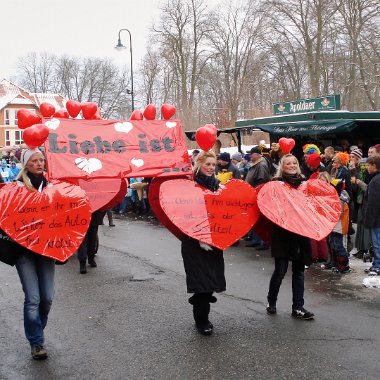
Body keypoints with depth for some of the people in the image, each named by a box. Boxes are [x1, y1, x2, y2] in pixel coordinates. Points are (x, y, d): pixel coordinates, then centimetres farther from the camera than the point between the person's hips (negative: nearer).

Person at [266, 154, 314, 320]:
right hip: (282, 233, -4)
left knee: (299, 271, 8)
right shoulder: (276, 183, 0)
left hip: (301, 233, 4)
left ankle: (298, 308, 15)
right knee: (280, 270, -2)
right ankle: (271, 302, 21)